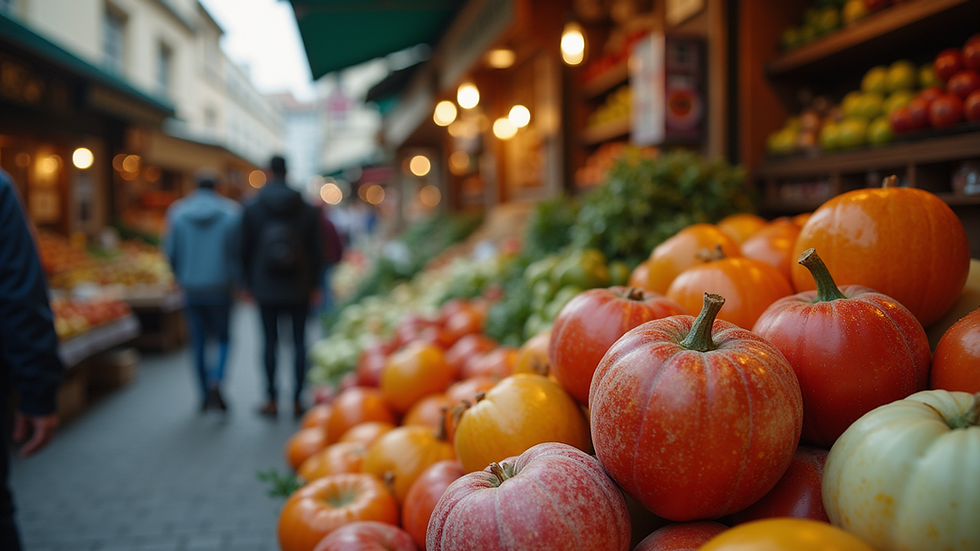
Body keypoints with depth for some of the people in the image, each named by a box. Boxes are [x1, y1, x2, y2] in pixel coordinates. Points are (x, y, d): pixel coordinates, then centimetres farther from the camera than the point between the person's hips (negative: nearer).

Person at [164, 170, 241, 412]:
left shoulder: (177, 213, 1)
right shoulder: (230, 213, -5)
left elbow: (170, 251, 4)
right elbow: (238, 250, -7)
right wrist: (236, 278, 7)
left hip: (192, 289, 2)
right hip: (220, 288, -2)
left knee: (198, 340, 11)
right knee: (223, 338, 8)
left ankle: (205, 394, 16)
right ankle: (215, 381, -17)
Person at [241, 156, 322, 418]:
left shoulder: (251, 208, -1)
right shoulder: (307, 209, 0)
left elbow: (245, 249, 2)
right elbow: (316, 251, 2)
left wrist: (250, 283, 11)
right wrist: (314, 283, 11)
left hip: (266, 288, 0)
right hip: (299, 288, 0)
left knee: (270, 341, 5)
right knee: (299, 341, 6)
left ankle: (272, 400, 9)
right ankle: (297, 400, 9)